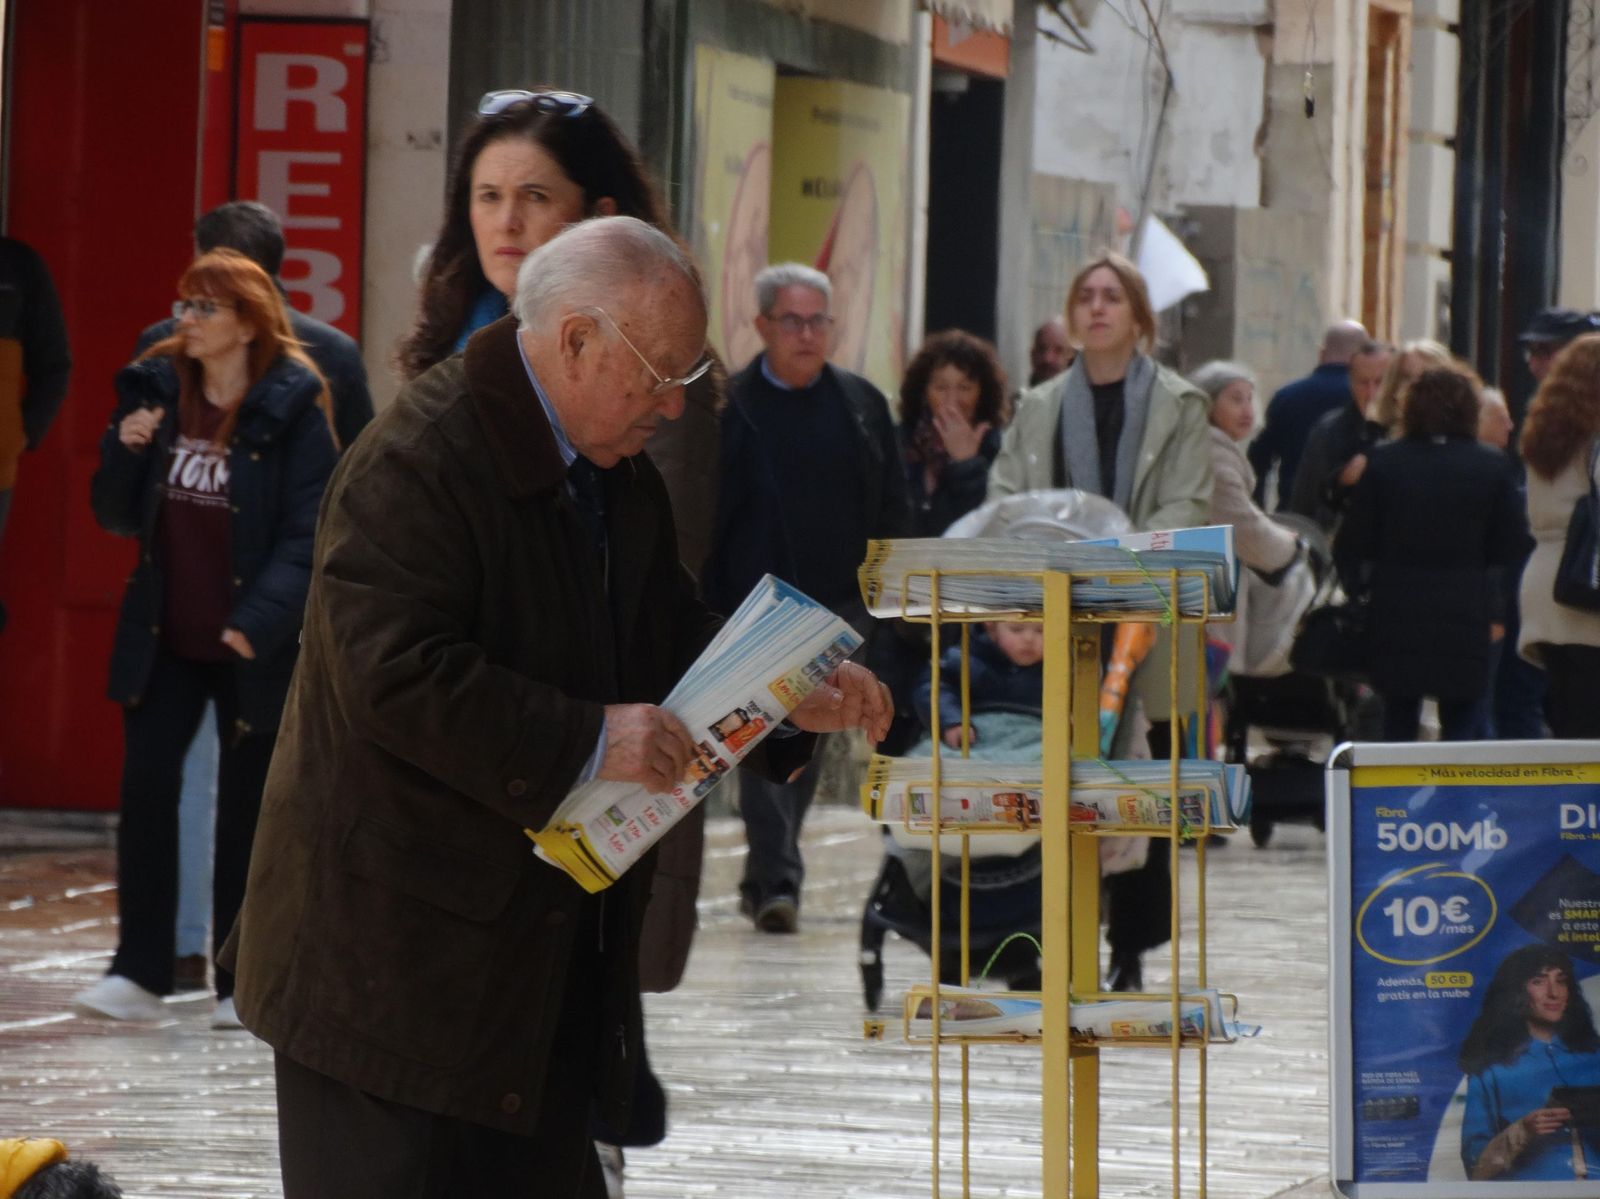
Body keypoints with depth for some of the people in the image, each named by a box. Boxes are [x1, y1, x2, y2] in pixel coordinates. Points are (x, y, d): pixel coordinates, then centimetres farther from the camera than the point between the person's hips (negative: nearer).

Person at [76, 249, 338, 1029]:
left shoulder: (292, 411, -9)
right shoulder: (156, 392, 4)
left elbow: (307, 534, -12)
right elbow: (117, 518, 8)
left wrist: (260, 620, -22)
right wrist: (126, 450, -11)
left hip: (254, 646, -4)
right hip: (164, 639, 4)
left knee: (246, 804, 5)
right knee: (145, 788, -5)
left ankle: (242, 981, 13)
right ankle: (139, 972, -1)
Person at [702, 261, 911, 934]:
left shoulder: (862, 405, 10)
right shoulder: (729, 407, -2)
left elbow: (893, 509, 13)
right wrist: (706, 605, -8)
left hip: (839, 604, 4)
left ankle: (767, 876, 24)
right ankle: (776, 880, -14)